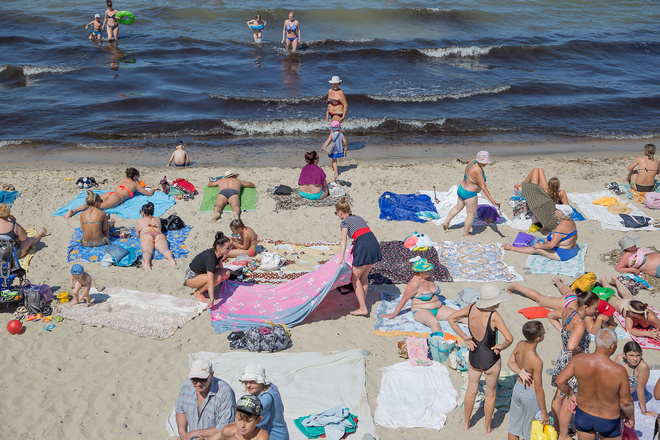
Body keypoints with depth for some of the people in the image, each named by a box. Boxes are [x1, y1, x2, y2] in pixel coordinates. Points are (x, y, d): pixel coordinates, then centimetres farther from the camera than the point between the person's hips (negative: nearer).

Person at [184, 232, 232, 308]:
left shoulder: (219, 253, -8)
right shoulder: (210, 258, -34)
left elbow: (219, 263, 19)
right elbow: (210, 280, -40)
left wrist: (223, 275, 37)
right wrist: (211, 300, -44)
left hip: (202, 273, 9)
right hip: (191, 278, -9)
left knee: (227, 273, -6)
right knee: (216, 278, -31)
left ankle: (205, 288, 5)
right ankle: (198, 292, -10)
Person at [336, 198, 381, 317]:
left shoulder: (345, 222, 4)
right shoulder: (359, 218, 25)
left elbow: (343, 240, -12)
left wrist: (341, 258, -22)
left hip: (363, 248, -7)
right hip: (374, 244, 7)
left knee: (355, 278, 6)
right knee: (364, 276, 23)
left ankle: (363, 308, 0)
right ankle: (362, 301, 27)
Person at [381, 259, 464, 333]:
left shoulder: (429, 275, 3)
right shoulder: (415, 283, -20)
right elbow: (403, 300, -13)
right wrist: (393, 315, -8)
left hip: (438, 309, 9)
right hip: (421, 311, -9)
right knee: (434, 322, -41)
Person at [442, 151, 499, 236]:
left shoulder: (473, 161, -5)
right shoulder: (477, 171, -31)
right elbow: (483, 187, -28)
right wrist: (491, 200, -28)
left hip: (461, 188, 9)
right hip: (469, 194, -9)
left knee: (458, 207, 31)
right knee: (472, 214, 10)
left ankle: (446, 222, 42)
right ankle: (465, 233, 25)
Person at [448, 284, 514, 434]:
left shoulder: (471, 308, -12)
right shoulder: (494, 316, -28)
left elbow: (451, 318, -1)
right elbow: (509, 338, -33)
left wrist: (464, 337, 0)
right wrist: (501, 347, -12)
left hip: (473, 357, 5)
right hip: (491, 360, -4)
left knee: (471, 390, 26)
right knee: (490, 394, 20)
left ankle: (466, 423, 42)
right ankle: (487, 428, 35)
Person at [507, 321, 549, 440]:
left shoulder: (520, 345, -12)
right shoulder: (537, 362, -32)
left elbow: (510, 362, 6)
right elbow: (539, 389, -24)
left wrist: (520, 371, -12)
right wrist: (544, 412, -13)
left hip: (518, 388, 7)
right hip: (531, 394, -7)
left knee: (514, 426, 22)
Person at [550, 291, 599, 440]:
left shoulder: (567, 312, -6)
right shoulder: (579, 325, -31)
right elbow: (572, 347, -45)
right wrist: (582, 352, -21)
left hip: (563, 359, 9)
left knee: (559, 397, 25)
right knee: (568, 403, 9)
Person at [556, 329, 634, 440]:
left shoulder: (578, 360, -21)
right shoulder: (619, 371, -28)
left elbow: (560, 381, -12)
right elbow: (626, 401, -16)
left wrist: (572, 393, 8)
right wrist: (631, 417, 4)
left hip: (583, 415, 3)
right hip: (607, 422, -3)